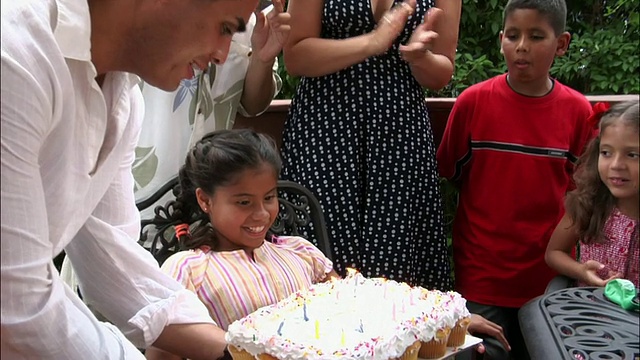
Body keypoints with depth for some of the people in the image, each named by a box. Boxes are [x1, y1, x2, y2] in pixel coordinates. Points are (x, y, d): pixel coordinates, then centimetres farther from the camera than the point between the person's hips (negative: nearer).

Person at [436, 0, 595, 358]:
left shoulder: (578, 110, -3)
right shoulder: (473, 101, -7)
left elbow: (579, 189, 8)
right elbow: (450, 175, 4)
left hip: (549, 276, 2)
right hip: (481, 274, -1)